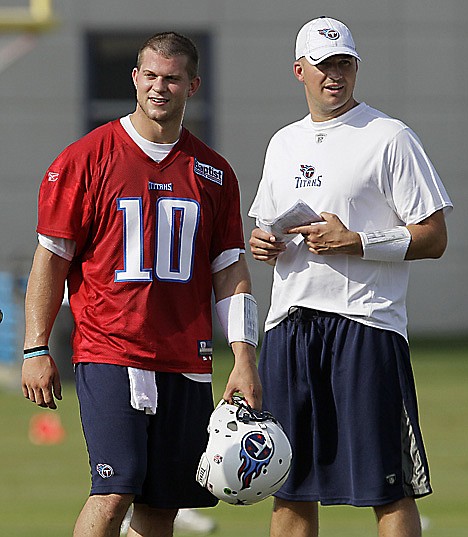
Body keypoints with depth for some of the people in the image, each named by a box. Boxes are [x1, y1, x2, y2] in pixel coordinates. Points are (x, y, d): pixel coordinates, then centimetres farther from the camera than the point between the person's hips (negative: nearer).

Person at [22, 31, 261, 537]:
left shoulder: (212, 172, 10)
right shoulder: (87, 158, 0)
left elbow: (230, 270, 12)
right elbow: (51, 258, 1)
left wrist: (244, 358, 4)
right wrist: (36, 350, -4)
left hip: (186, 361, 4)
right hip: (107, 353, -4)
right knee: (114, 492, -16)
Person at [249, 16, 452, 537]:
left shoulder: (390, 138, -2)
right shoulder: (283, 143, 18)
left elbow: (433, 238, -5)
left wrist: (354, 242, -16)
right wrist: (261, 242, 5)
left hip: (364, 324, -6)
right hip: (288, 327, 6)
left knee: (389, 489, -9)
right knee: (290, 489, 8)